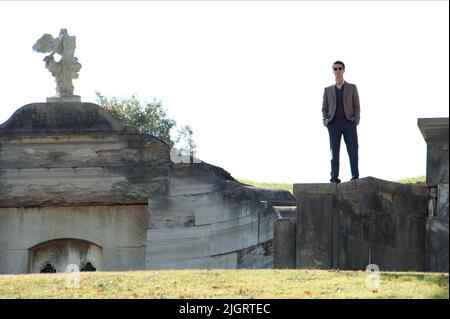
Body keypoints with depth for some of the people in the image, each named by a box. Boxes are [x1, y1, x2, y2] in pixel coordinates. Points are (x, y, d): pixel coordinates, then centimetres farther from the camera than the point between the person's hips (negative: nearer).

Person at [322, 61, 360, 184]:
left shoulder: (352, 87, 15)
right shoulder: (328, 90, 19)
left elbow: (356, 106, 10)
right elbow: (324, 108, 17)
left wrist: (356, 121, -5)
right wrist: (326, 121, 0)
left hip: (349, 123, -1)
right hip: (334, 123, 1)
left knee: (353, 149, -14)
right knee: (334, 151, -6)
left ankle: (355, 176, -22)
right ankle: (334, 178, -10)